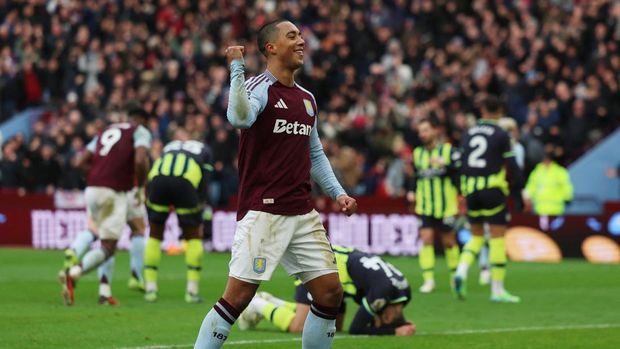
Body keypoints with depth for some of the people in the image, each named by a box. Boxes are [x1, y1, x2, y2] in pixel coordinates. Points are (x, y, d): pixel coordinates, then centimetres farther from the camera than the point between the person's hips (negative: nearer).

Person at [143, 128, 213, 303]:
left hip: (158, 179, 2)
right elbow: (203, 186, 21)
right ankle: (192, 291, 11)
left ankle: (150, 289, 17)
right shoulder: (203, 150, 31)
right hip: (186, 183, -2)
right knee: (193, 238, 16)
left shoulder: (167, 148, 38)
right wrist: (199, 220, 23)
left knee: (155, 236, 20)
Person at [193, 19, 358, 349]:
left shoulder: (306, 98, 16)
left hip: (302, 212, 7)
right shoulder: (258, 88, -7)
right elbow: (239, 117, -30)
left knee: (330, 293, 4)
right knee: (239, 295, -11)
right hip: (262, 211, -7)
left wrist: (337, 192, 16)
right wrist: (237, 68, -35)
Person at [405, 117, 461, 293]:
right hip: (424, 207, 3)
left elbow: (460, 172, -13)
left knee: (449, 241, 8)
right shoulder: (417, 153, 10)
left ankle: (455, 276, 26)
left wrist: (445, 164, -27)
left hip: (446, 206, -3)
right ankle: (428, 279, -8)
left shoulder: (449, 151, -4)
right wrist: (412, 191, 3)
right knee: (426, 239, -10)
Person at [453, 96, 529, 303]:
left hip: (471, 192, 5)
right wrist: (520, 191, 4)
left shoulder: (469, 134, 10)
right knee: (498, 237, 0)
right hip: (493, 190, -5)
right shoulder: (501, 135, -4)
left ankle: (461, 271, -7)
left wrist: (462, 192, 17)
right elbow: (512, 166, -5)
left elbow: (461, 165, 11)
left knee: (476, 236, 17)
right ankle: (497, 290, -1)